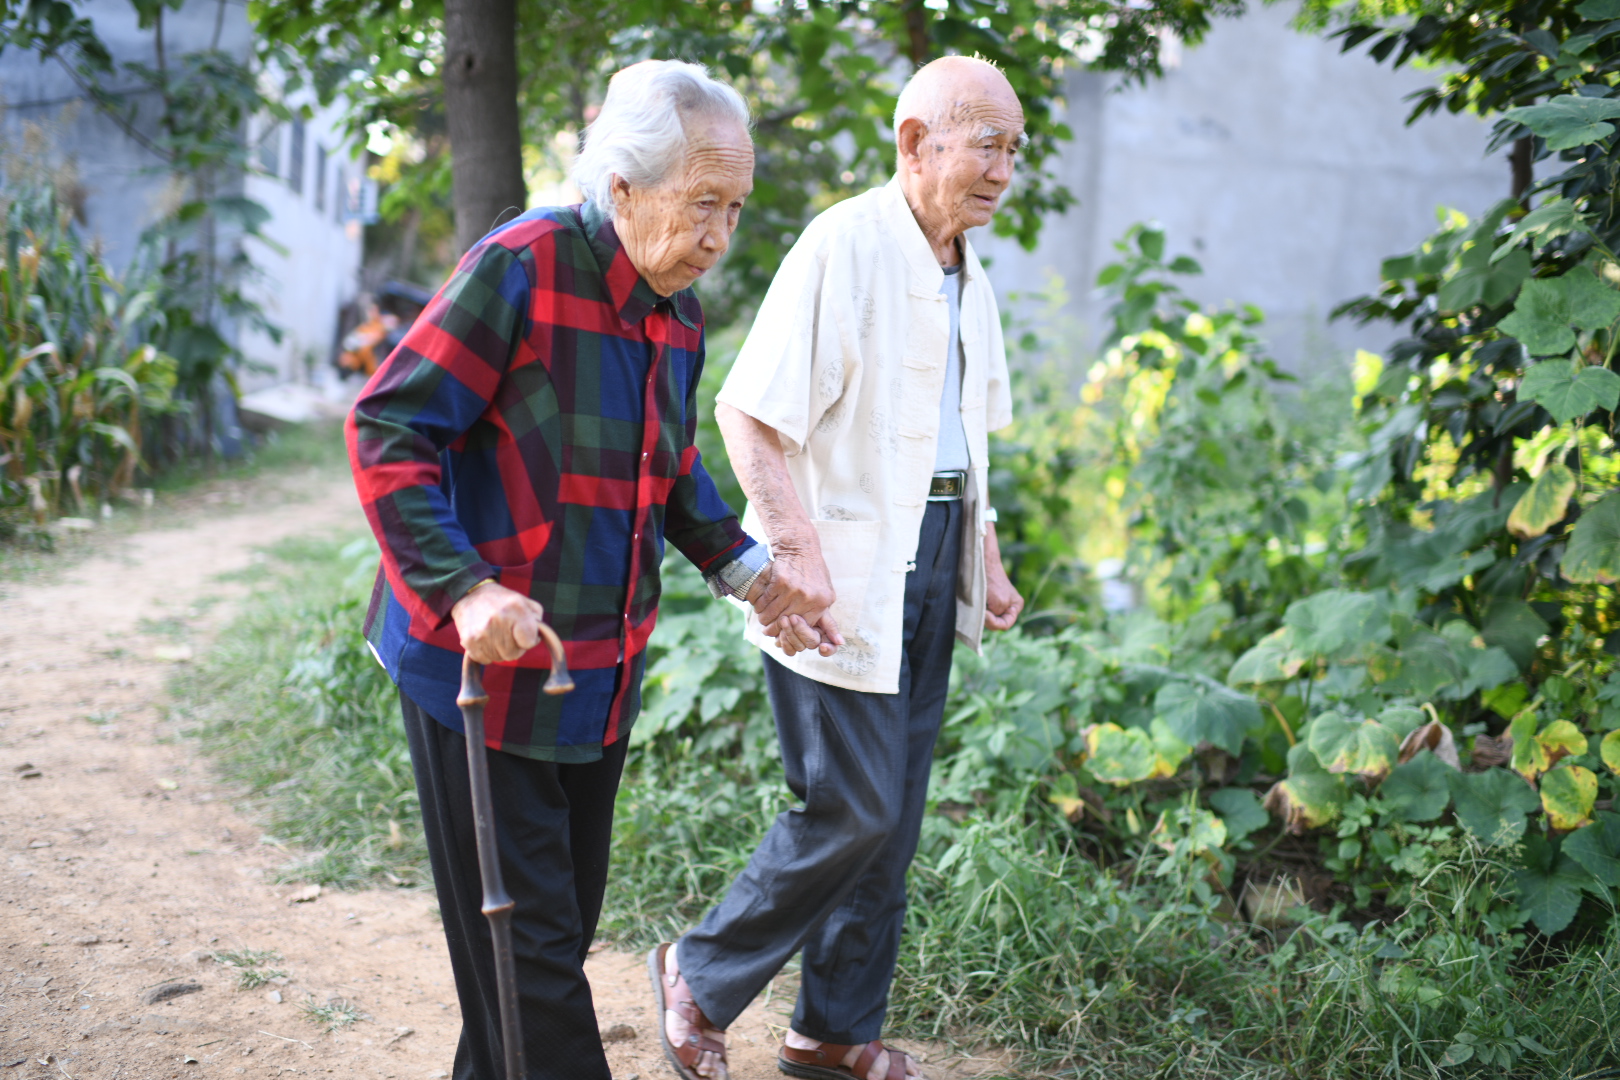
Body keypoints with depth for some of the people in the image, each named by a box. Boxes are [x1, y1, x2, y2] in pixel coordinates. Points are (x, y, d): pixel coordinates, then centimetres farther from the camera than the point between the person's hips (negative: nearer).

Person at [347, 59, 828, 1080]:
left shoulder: (678, 311, 6)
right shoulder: (519, 268, -18)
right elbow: (388, 429, -19)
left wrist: (742, 566, 10)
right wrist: (466, 589, -27)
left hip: (601, 673, 8)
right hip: (485, 660, -8)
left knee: (569, 917, 18)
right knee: (525, 939, -1)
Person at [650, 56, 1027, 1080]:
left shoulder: (969, 274, 14)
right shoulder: (845, 246, -14)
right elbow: (746, 412, -18)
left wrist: (986, 558, 17)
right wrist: (800, 556, -24)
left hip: (930, 563, 9)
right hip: (844, 574, -8)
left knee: (894, 816, 12)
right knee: (853, 810, -6)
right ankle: (701, 977, 15)